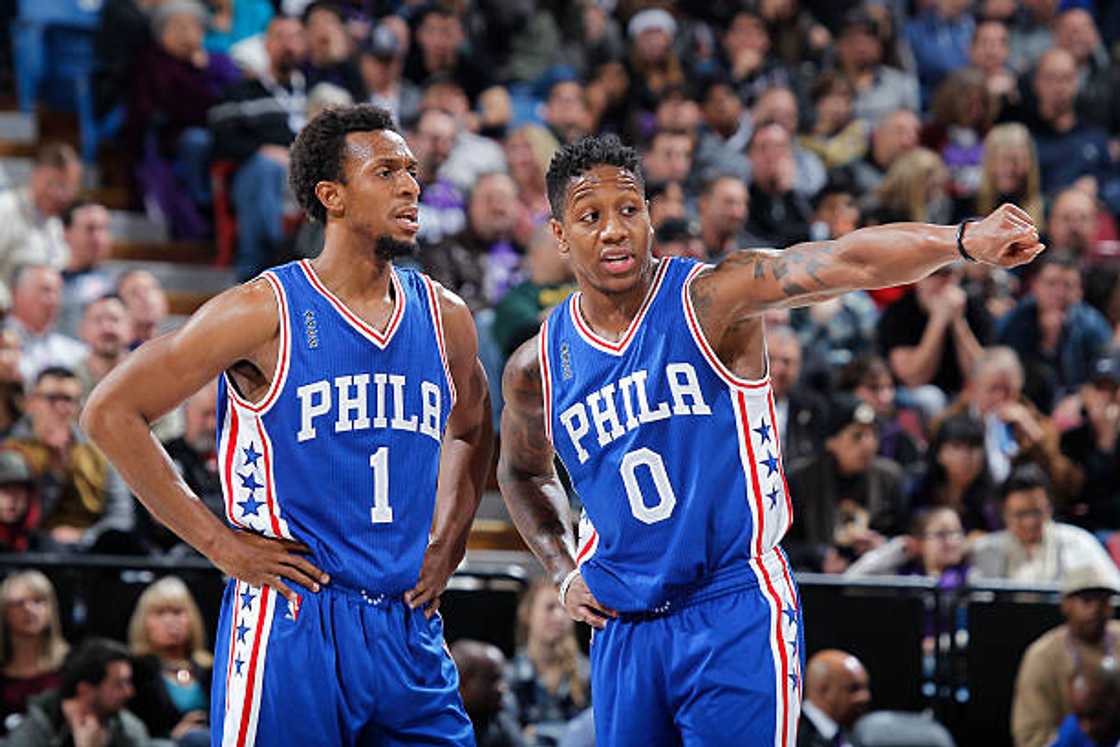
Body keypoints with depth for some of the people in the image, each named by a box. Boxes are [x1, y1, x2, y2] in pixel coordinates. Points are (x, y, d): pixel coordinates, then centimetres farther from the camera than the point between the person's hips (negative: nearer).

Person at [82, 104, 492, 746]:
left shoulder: (445, 319, 9)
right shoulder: (266, 313, -8)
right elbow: (110, 413, -7)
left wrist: (448, 542, 14)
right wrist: (219, 543, -9)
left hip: (410, 629, 5)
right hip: (292, 625, -5)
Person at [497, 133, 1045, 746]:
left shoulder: (709, 298, -8)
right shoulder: (538, 366, 4)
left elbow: (843, 264, -24)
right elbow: (523, 472, 25)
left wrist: (964, 241, -39)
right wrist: (562, 573, 10)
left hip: (737, 610, -4)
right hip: (623, 628, 4)